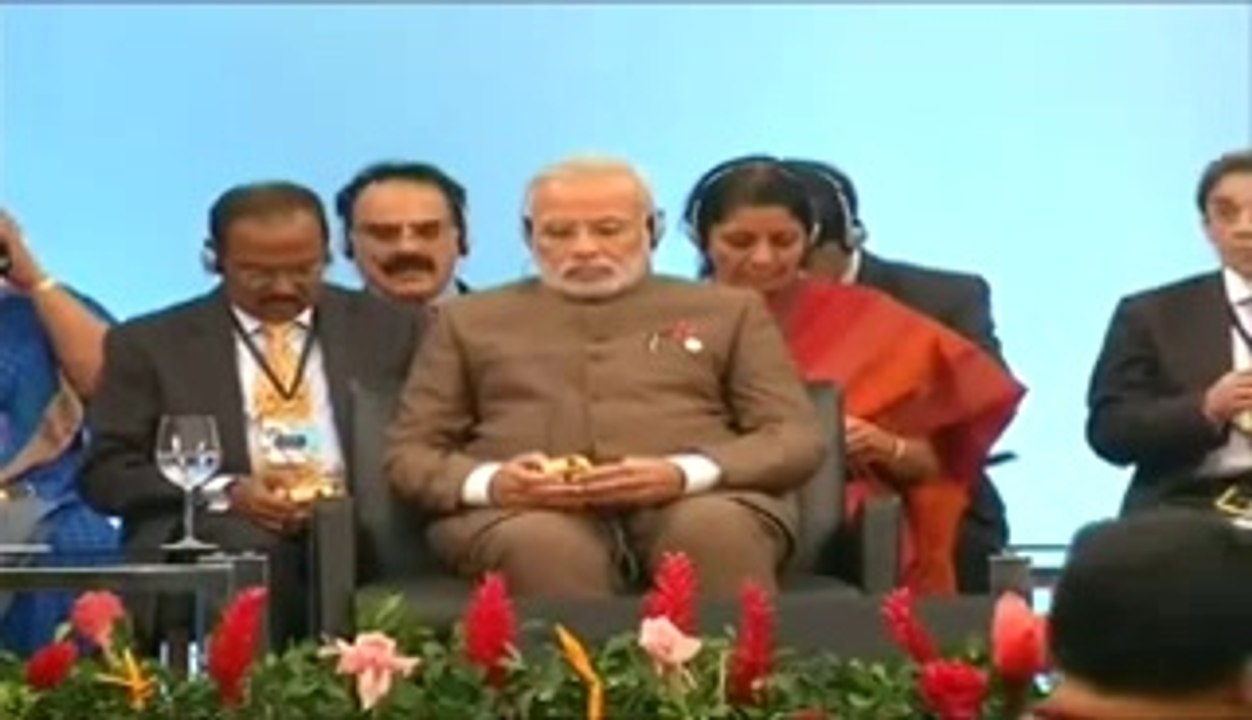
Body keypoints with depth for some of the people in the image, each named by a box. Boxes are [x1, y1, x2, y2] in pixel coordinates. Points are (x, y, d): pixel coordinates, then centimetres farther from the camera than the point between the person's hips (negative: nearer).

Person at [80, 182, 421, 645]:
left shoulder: (386, 328, 16)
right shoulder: (150, 343, 11)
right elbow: (106, 473, 6)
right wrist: (226, 493, -10)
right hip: (214, 536, -1)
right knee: (245, 548, -36)